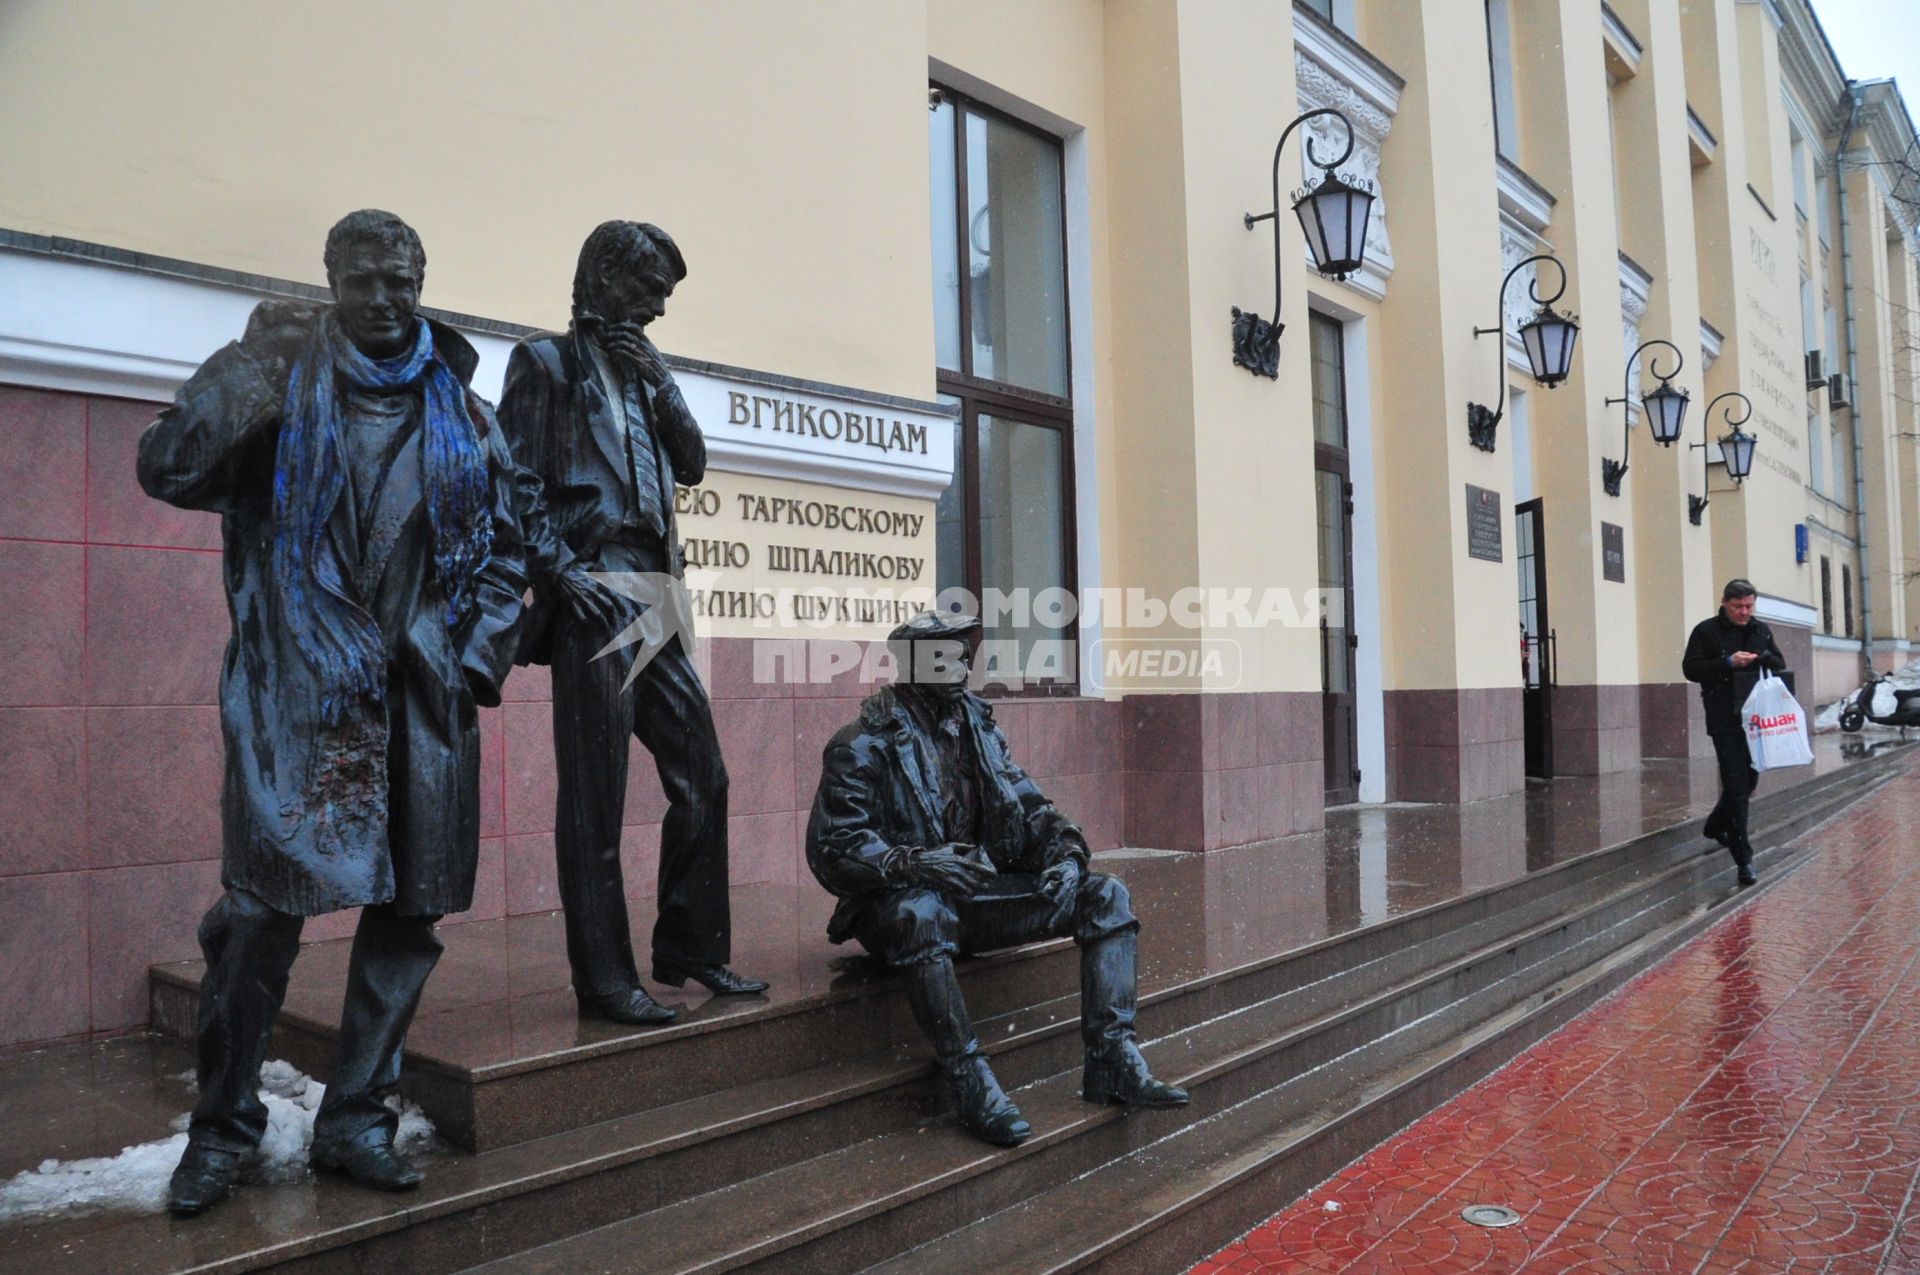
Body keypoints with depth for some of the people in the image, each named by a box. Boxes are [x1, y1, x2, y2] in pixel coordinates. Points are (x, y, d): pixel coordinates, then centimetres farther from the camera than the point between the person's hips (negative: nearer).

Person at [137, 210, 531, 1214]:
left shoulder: (461, 409, 14)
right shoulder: (282, 385, 7)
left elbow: (502, 552, 15)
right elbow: (167, 469, -5)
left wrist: (478, 659, 5)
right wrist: (247, 365, -12)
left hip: (423, 698, 3)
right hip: (297, 691, -3)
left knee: (408, 907, 5)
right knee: (262, 905, -7)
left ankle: (355, 1120, 20)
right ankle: (222, 1127, 14)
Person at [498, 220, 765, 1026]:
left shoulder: (640, 370, 22)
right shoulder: (548, 362, 2)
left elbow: (693, 464, 16)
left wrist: (659, 381, 5)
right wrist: (561, 572, -15)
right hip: (594, 599, -7)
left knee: (701, 775, 7)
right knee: (595, 796, -3)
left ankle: (690, 947, 20)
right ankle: (604, 979, 5)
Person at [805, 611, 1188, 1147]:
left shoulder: (978, 726, 11)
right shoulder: (863, 745, -8)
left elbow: (1030, 805, 13)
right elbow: (832, 847, -16)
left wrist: (1065, 849, -9)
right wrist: (914, 862, -32)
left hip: (979, 891, 6)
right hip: (900, 900, -6)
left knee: (1105, 894, -8)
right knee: (923, 912, -42)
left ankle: (1112, 1060, -13)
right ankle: (971, 1083, -32)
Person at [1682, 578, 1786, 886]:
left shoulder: (1761, 630, 13)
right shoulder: (1706, 631, -3)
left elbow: (1781, 665, 16)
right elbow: (1691, 669, -7)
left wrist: (1765, 659, -8)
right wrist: (1728, 663, -19)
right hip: (1725, 719, -5)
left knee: (1749, 778, 13)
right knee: (1736, 783, -8)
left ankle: (1716, 824, 40)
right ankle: (1743, 859, -6)